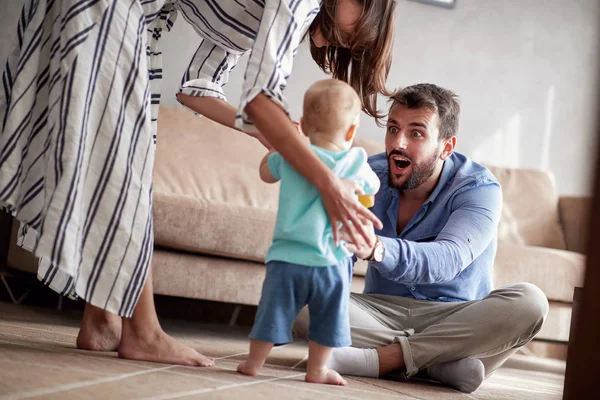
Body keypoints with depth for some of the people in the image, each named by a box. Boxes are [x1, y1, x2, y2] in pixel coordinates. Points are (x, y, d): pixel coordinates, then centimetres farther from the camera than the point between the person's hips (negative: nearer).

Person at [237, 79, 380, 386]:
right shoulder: (356, 163, -6)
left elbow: (266, 173, 16)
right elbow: (373, 188, 15)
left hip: (288, 259, 0)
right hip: (331, 260, 0)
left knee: (273, 312, 10)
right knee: (328, 318, 16)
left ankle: (254, 363, 19)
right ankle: (317, 369, 22)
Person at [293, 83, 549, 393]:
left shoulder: (479, 189, -13)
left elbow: (448, 259, -33)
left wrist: (377, 249, -53)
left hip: (454, 318, -2)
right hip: (381, 312, 2)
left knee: (530, 302, -31)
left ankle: (382, 357, -28)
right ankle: (438, 364, -25)